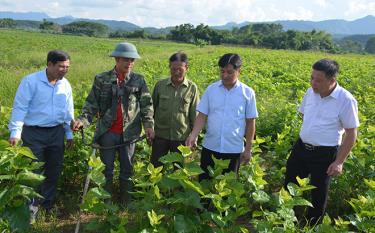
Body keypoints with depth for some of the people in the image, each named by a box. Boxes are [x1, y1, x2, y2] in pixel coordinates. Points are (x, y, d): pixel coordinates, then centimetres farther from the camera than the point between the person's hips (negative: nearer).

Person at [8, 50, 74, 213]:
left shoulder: (65, 85, 4)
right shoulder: (31, 81, -13)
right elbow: (20, 107, -13)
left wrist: (69, 133, 14)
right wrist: (15, 132, -19)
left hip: (56, 133, 5)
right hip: (34, 133, -5)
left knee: (54, 171, 13)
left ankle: (47, 205, 31)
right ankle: (31, 205, 23)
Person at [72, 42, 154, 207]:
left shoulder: (139, 80, 1)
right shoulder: (102, 79, 0)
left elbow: (146, 105, 1)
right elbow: (92, 103, 0)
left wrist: (149, 124, -11)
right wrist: (83, 119, -16)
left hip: (129, 133, 1)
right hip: (107, 132, 0)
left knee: (127, 169, 13)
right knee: (106, 168, 12)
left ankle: (126, 202, 29)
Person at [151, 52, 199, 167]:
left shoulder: (192, 88, -6)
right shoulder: (160, 85, -3)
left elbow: (194, 115, 0)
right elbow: (152, 109, 7)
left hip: (182, 137, -1)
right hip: (160, 136, 1)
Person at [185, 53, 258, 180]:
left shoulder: (247, 93, -4)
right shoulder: (211, 89, -1)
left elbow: (250, 122, 1)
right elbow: (202, 116, 0)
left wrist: (248, 149, 2)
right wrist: (193, 135, -16)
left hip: (234, 150, -1)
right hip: (210, 147, 1)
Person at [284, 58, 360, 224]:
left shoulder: (346, 100, -18)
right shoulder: (311, 92, -3)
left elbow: (351, 134, -12)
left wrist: (339, 162, -12)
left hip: (325, 154, -5)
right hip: (301, 147, 6)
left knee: (318, 194, 11)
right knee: (289, 185, 17)